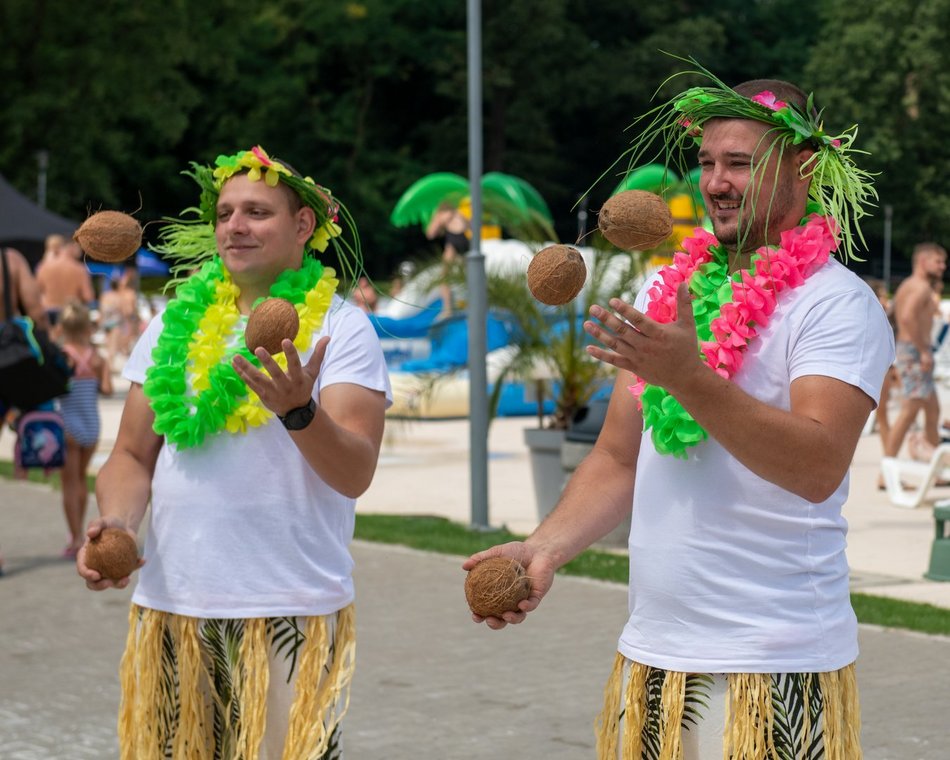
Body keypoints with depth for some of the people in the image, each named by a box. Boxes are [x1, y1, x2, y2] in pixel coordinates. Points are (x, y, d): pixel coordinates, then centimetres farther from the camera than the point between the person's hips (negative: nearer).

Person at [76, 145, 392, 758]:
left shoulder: (340, 327, -1)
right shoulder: (175, 326, 12)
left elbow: (354, 475, -11)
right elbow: (133, 456, 13)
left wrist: (298, 412, -30)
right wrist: (116, 523, -7)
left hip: (292, 614, -4)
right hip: (169, 606, 4)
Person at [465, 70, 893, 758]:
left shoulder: (837, 302, -9)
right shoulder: (667, 291, 12)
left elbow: (820, 469, -23)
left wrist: (687, 376, -32)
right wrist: (547, 548, -2)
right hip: (651, 654, 6)